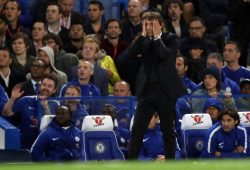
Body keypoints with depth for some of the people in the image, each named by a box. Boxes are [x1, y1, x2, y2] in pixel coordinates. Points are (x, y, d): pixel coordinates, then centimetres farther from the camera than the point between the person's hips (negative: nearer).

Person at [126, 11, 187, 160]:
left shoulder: (171, 39, -3)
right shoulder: (144, 40, 8)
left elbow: (166, 55, -21)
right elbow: (130, 54, -7)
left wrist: (157, 37, -13)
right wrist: (143, 35, -8)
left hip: (165, 91, -3)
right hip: (147, 90, 3)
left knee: (168, 131, 4)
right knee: (137, 129, -2)